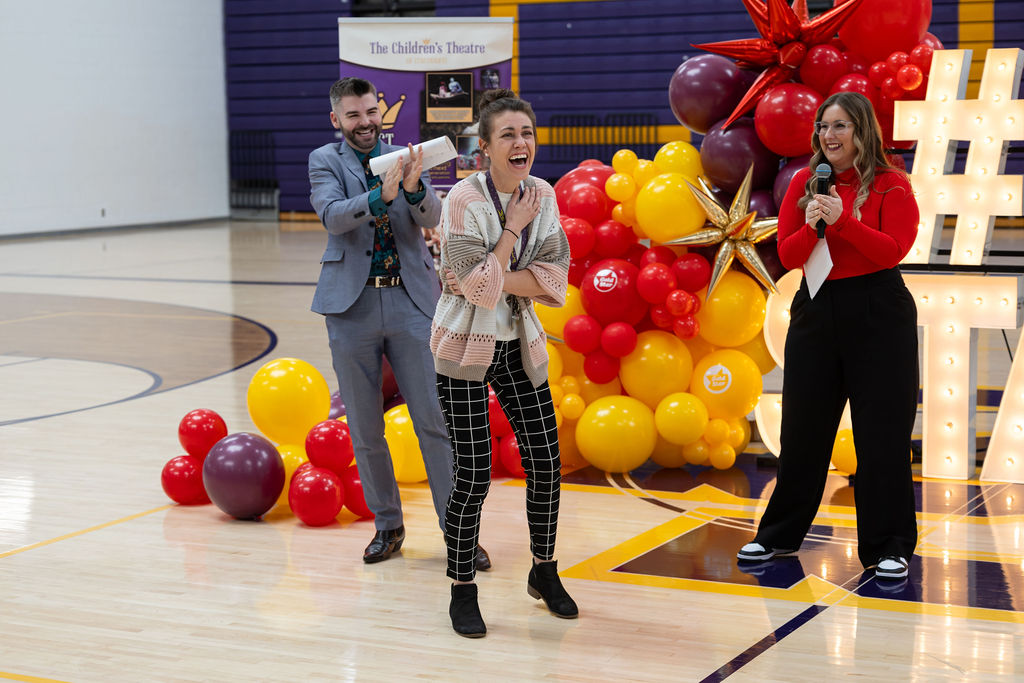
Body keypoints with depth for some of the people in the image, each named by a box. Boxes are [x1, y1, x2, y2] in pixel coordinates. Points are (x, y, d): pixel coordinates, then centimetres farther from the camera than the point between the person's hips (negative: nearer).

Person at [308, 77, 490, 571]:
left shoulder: (406, 158, 8)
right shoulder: (325, 161, 4)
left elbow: (432, 219, -5)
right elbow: (332, 215, -15)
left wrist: (413, 188, -27)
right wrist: (381, 195, -32)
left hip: (411, 300, 1)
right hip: (353, 304, 0)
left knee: (435, 420, -1)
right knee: (365, 430, 8)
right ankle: (387, 525, 23)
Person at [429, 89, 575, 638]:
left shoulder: (542, 195, 0)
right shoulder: (464, 200, -16)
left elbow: (554, 280, -5)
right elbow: (479, 286, -22)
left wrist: (494, 279, -17)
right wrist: (514, 227, -16)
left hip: (520, 346, 5)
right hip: (466, 346, -5)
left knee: (546, 463, 6)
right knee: (474, 474, -4)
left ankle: (544, 572, 27)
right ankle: (462, 589, 14)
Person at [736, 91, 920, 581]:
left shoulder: (891, 185, -4)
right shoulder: (803, 183, 7)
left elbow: (894, 249, -15)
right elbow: (787, 255, 2)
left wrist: (842, 220, -22)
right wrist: (811, 227, -17)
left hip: (878, 314, -4)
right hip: (816, 310, 4)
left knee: (882, 432, -1)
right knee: (802, 429, 12)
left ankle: (889, 547, 10)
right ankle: (780, 535, 24)